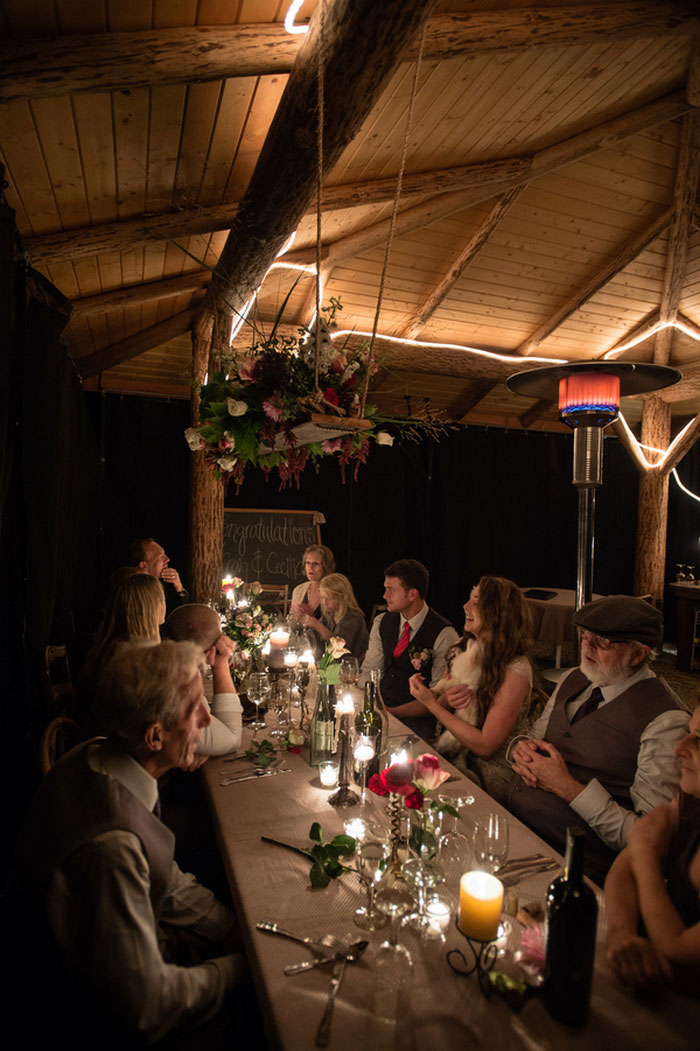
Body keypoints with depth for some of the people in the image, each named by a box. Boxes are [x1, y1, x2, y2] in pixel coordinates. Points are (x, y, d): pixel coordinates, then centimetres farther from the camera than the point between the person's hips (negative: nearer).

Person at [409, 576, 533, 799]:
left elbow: (486, 747, -20)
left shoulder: (515, 670, -21)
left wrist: (433, 704, -19)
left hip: (491, 772, -6)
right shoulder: (464, 647, -1)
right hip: (455, 751, 6)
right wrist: (447, 699, -15)